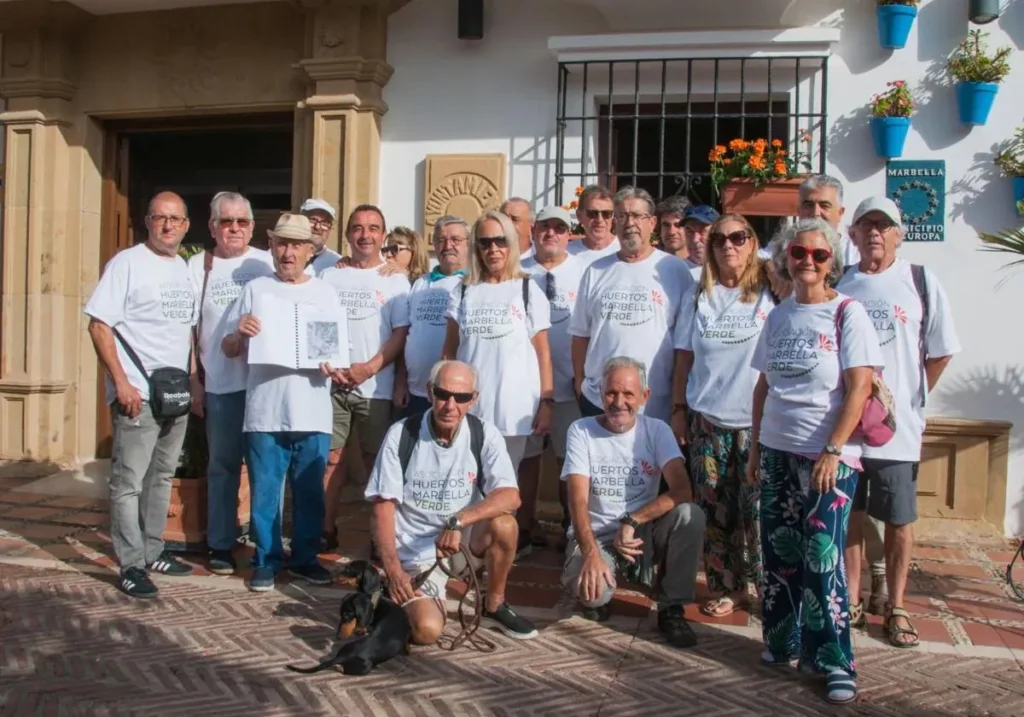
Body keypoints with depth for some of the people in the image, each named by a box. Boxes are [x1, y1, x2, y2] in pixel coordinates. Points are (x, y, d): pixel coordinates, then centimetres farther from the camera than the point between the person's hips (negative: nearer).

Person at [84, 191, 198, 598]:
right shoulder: (127, 263, -8)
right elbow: (99, 325, -12)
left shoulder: (184, 268, 12)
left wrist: (193, 378, 12)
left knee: (162, 476, 15)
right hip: (138, 394, -7)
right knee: (129, 481, -3)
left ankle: (152, 551, 27)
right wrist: (121, 382, -18)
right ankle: (131, 565, 4)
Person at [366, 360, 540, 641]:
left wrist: (457, 522, -33)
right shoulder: (401, 434, -11)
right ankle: (402, 596, 15)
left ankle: (494, 606, -2)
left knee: (503, 525, -29)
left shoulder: (485, 434, -8)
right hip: (416, 552, -1)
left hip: (466, 541, 2)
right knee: (426, 630, -23)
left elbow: (510, 497, -20)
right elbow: (383, 506, -9)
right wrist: (393, 569, -20)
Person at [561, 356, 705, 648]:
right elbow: (578, 499, -17)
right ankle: (599, 596, 9)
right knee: (592, 588, -33)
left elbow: (682, 491, -18)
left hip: (644, 532, 2)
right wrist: (591, 553, -31)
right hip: (596, 535, -2)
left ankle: (671, 609, -9)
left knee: (690, 515, -28)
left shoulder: (657, 430, -4)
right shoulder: (581, 431, -8)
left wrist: (631, 521, -25)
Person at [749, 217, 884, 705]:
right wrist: (754, 446, 13)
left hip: (829, 456, -5)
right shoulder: (777, 317, 10)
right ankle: (782, 642, 25)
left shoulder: (847, 313, -5)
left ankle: (832, 660, 7)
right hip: (777, 451, 5)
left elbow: (859, 388, -11)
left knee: (822, 558, -5)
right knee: (780, 553, 9)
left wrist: (833, 451, -17)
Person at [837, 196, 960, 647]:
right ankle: (851, 601, 24)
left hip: (897, 427, -1)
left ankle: (896, 607, 22)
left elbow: (941, 352, 4)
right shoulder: (836, 286, 4)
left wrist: (909, 398, 4)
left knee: (899, 521, 7)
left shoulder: (921, 283, -1)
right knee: (849, 516, 10)